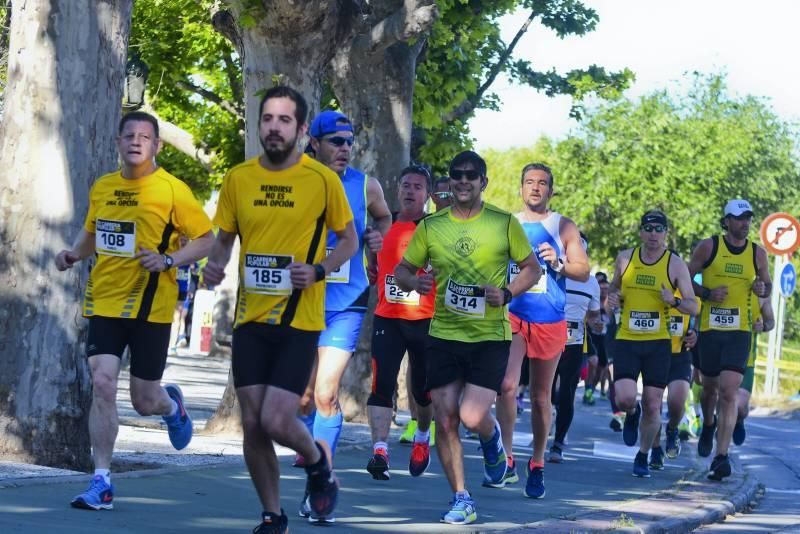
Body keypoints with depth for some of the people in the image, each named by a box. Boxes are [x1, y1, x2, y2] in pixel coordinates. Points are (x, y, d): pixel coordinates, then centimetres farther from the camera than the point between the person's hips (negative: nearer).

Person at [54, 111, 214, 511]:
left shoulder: (172, 190, -7)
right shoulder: (101, 188, 8)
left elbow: (206, 240, -4)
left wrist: (168, 261, -19)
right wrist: (73, 255, 4)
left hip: (151, 307, -3)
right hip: (105, 302, 3)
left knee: (145, 401, 4)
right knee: (102, 383, -12)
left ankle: (171, 405, 44)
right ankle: (102, 483, -7)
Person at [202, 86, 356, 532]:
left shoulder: (323, 180, -6)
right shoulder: (238, 178, 3)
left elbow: (349, 240, 4)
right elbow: (225, 237, 15)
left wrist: (319, 270, -14)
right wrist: (216, 264, -7)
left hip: (299, 320, -3)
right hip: (251, 319, 4)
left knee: (277, 421, -13)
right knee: (253, 425, 3)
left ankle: (318, 462, 21)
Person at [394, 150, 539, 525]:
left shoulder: (504, 223, -1)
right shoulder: (430, 226, 4)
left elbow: (532, 268, 7)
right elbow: (402, 270, 11)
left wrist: (507, 294, -11)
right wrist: (415, 282, -12)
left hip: (490, 336, -2)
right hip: (443, 335, 2)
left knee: (473, 417, -15)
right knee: (445, 420, -3)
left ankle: (492, 440, 23)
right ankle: (461, 500, 10)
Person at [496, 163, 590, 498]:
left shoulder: (563, 227, 6)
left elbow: (583, 272, 2)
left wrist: (558, 263, -15)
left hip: (550, 322, 0)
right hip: (512, 316, 0)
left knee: (541, 396, 7)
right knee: (507, 385, -18)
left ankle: (537, 466, 17)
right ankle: (506, 459, -11)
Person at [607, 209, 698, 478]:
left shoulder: (675, 264, -2)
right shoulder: (625, 258, 4)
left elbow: (693, 307, -1)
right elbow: (613, 288, 21)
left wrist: (674, 302, -21)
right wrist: (612, 299, -2)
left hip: (658, 343, -1)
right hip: (626, 341, 1)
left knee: (652, 404, 1)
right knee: (624, 399, -15)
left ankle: (643, 457, 20)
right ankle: (632, 414, 22)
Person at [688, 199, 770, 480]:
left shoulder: (757, 253, 5)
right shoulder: (708, 247, -1)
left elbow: (768, 285, 18)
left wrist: (762, 290, -6)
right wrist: (707, 293, -13)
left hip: (739, 332, 0)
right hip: (709, 329, 0)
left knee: (728, 392, -13)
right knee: (710, 387, 14)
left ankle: (721, 457, -15)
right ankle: (709, 425, 49)